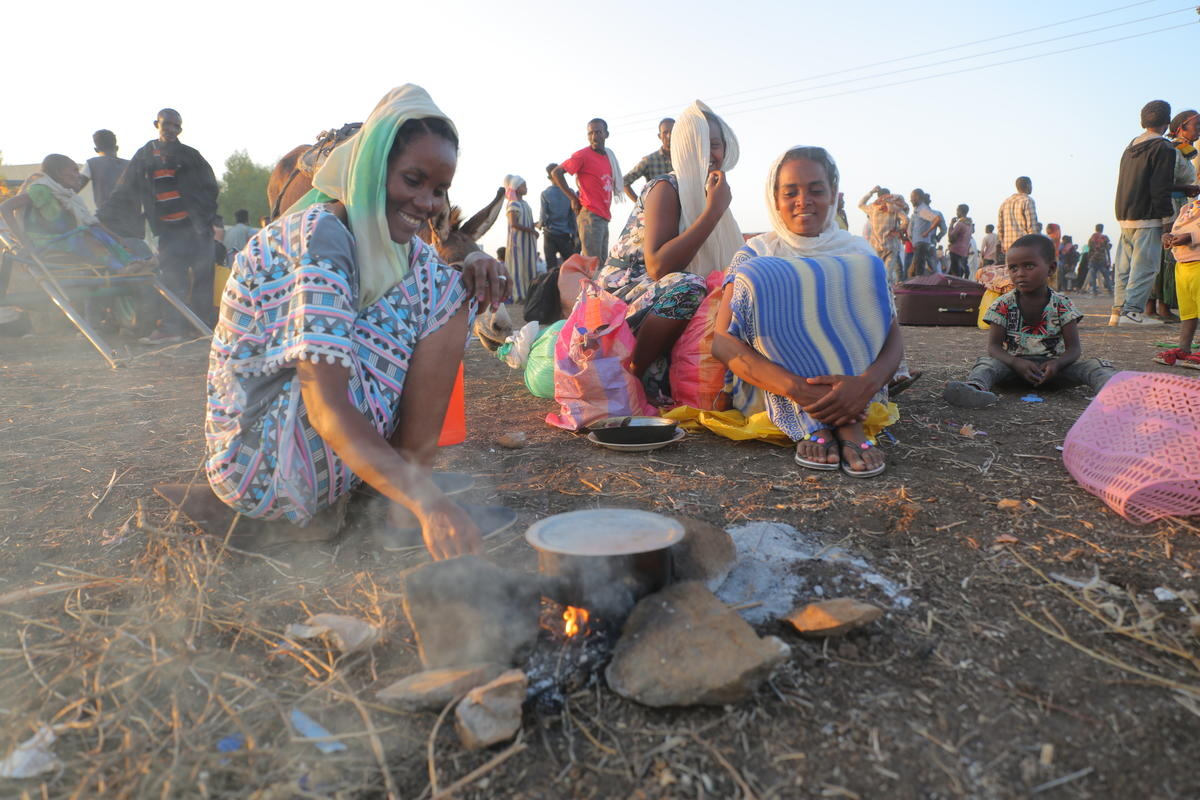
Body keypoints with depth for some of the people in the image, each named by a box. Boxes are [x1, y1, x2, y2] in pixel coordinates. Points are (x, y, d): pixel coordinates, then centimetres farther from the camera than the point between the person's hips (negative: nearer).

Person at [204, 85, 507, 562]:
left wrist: (476, 269, -11)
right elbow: (326, 408, -31)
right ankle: (408, 503, -12)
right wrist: (427, 503, -42)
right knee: (437, 290, -14)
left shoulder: (386, 237, 8)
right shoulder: (322, 235, -20)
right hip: (258, 463, -9)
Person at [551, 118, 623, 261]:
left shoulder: (609, 156, 16)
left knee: (602, 263, 11)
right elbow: (555, 172, -10)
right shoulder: (582, 155, -6)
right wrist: (573, 198, -9)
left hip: (604, 217, 8)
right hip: (590, 215, -8)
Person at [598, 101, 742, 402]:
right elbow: (657, 267, -29)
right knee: (687, 287, -34)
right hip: (624, 295, -8)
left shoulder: (708, 191, 11)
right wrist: (714, 210, -26)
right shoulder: (666, 188, -14)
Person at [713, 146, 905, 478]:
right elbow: (723, 341, -11)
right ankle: (811, 426, -29)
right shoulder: (755, 255, 4)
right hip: (772, 389, -1)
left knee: (865, 270, -17)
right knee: (758, 278, -22)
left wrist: (866, 383, -28)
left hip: (847, 384, 1)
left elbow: (894, 339, -3)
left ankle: (850, 423, -28)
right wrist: (796, 387, -29)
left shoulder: (859, 254, 9)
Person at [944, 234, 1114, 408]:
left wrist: (1056, 364, -29)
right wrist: (1017, 363, -31)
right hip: (1014, 363, -1)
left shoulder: (1062, 305, -1)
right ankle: (975, 388, -63)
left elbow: (1074, 347, -5)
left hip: (1050, 366, 2)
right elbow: (994, 346, -9)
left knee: (1094, 365, -21)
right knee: (987, 363, -31)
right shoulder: (1003, 305, -2)